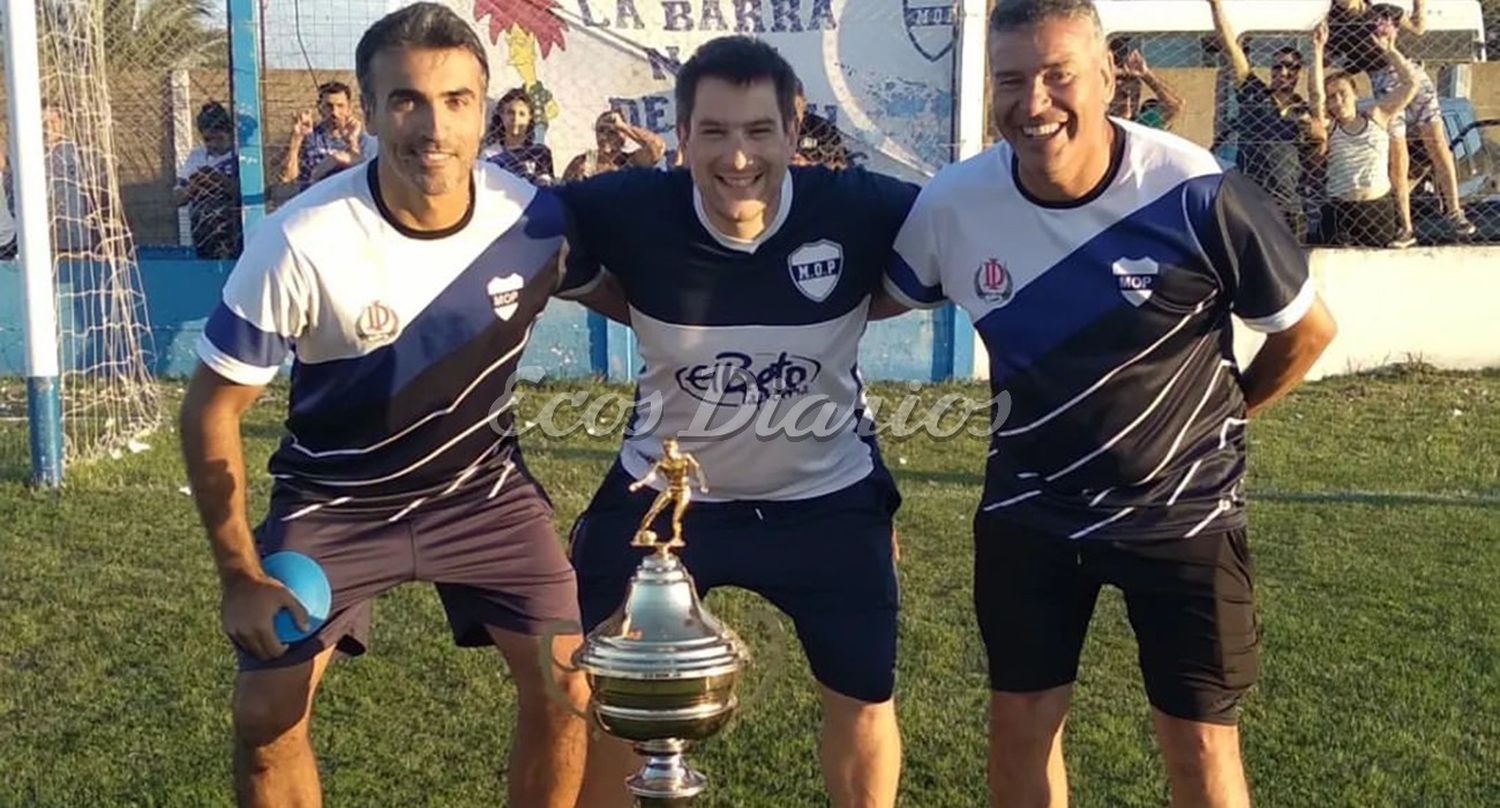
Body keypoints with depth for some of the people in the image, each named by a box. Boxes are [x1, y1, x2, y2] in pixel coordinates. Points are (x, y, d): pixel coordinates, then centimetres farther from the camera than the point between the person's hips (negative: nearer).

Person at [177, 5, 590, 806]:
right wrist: (240, 575, -14)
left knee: (565, 685, -6)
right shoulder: (301, 242, -27)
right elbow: (211, 407, -15)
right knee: (266, 712, -5)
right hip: (334, 496, -1)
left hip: (480, 482, 2)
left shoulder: (535, 218, -20)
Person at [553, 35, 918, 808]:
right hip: (663, 490, 0)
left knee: (864, 699, 13)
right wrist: (653, 313, -11)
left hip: (824, 495, 0)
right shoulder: (628, 209, -21)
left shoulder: (861, 209, -22)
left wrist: (849, 310, -14)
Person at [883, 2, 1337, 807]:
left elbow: (1307, 329, -5)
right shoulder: (950, 205, -14)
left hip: (1182, 509, -2)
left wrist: (1223, 416, 7)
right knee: (1019, 724, 10)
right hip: (1028, 507, 3)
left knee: (1199, 743, 6)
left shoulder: (1196, 194, -23)